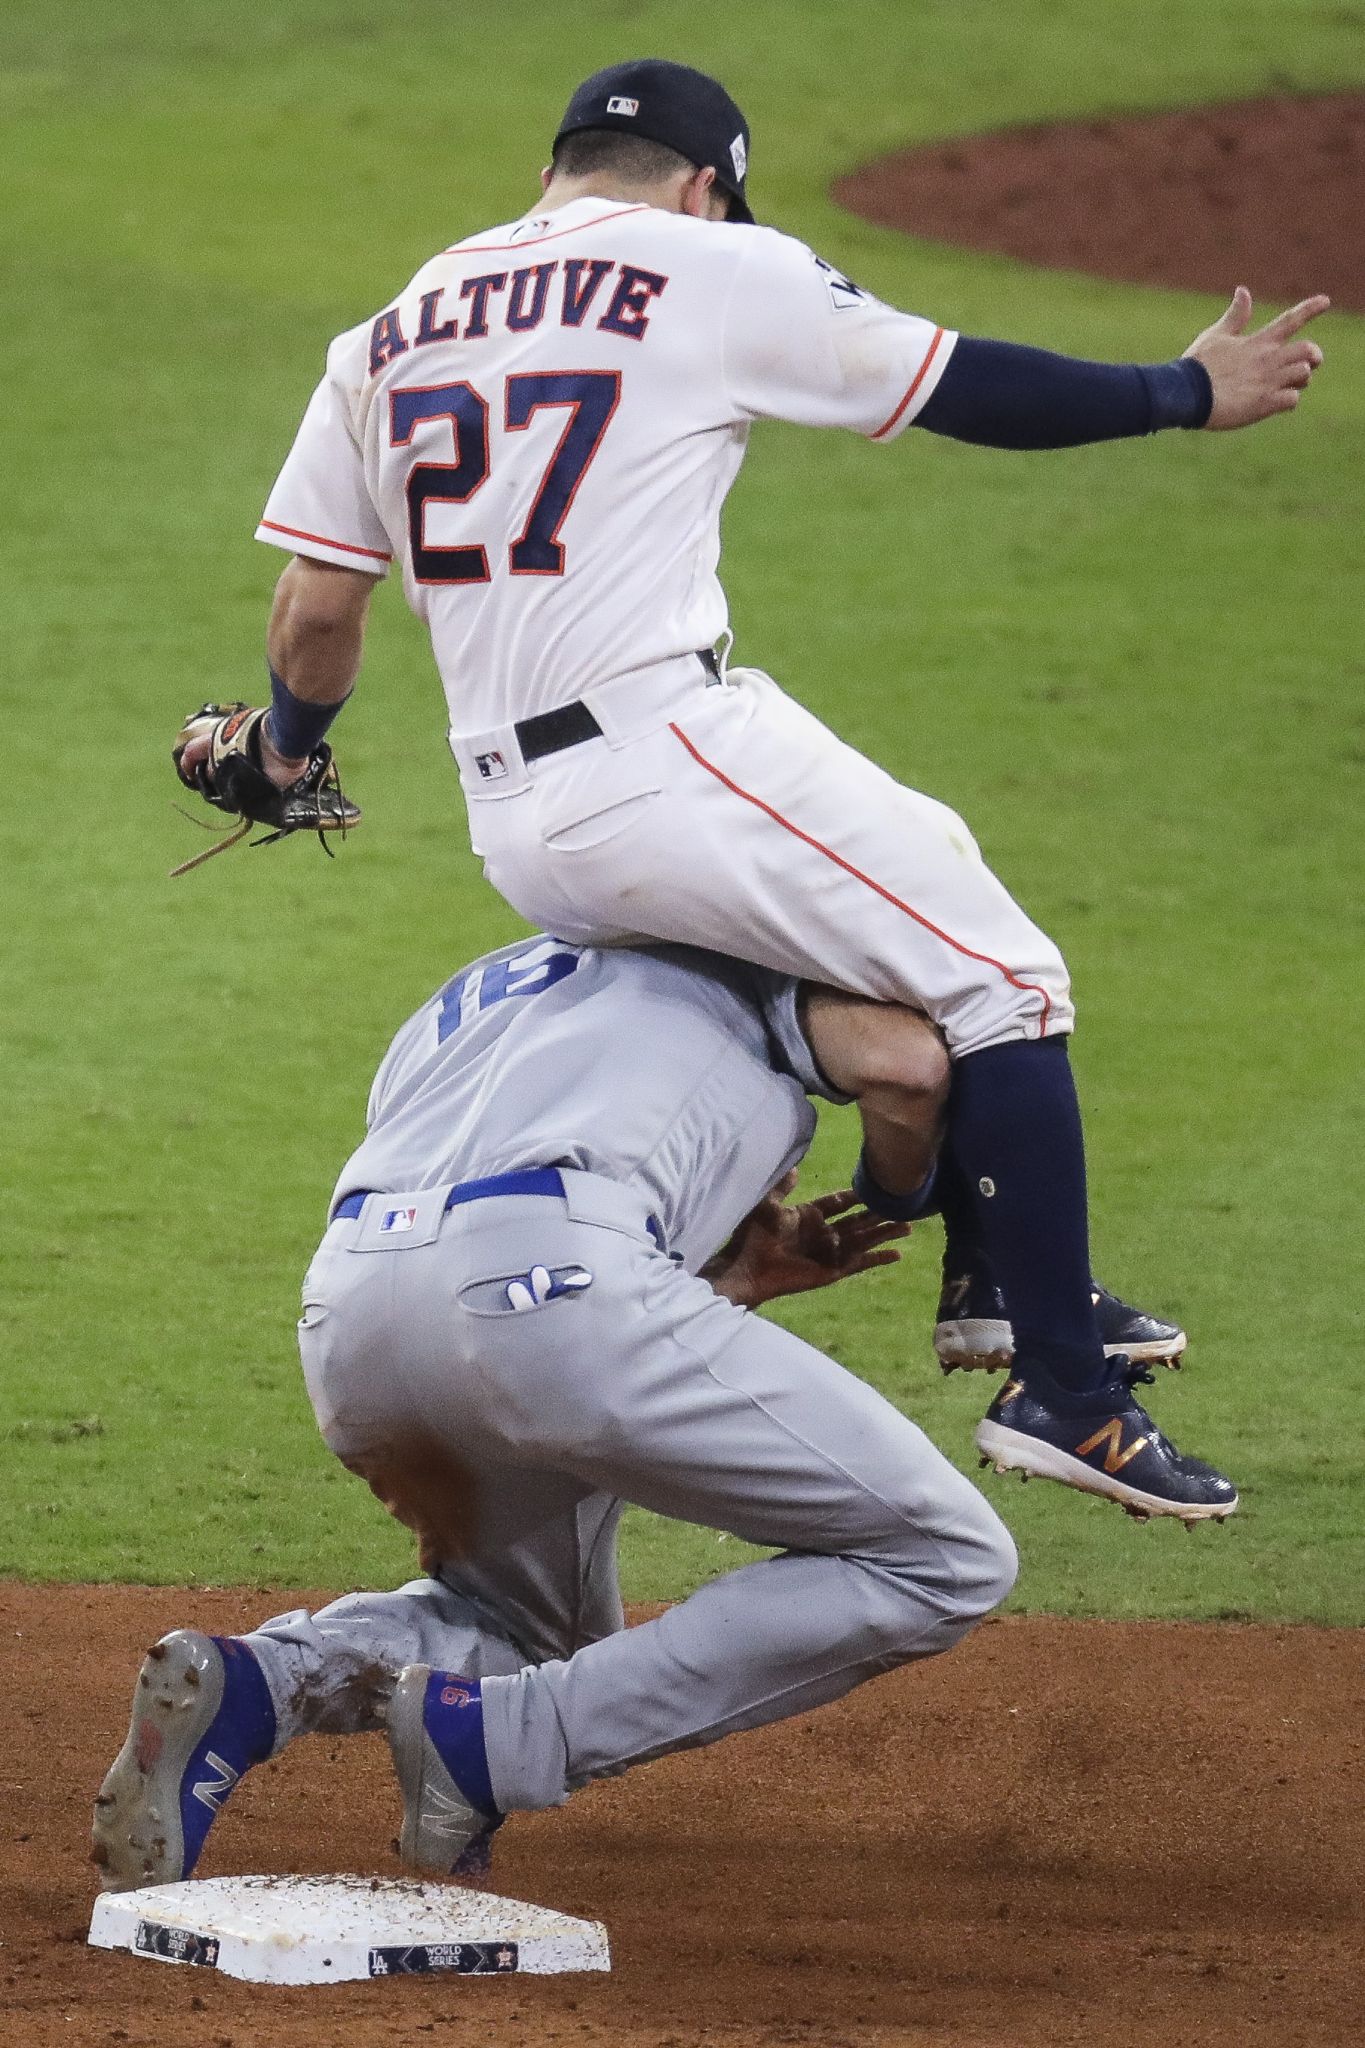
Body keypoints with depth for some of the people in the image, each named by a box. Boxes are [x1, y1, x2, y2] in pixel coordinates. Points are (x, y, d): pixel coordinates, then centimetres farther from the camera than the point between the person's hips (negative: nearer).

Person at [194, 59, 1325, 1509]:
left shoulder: (389, 336, 16)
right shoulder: (715, 274, 1)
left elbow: (312, 616, 14)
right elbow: (969, 389, 6)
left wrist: (288, 751, 34)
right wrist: (1187, 394, 19)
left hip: (512, 834, 7)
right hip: (670, 770, -7)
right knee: (1001, 980, 0)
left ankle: (994, 1270, 27)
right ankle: (1061, 1386, -7)